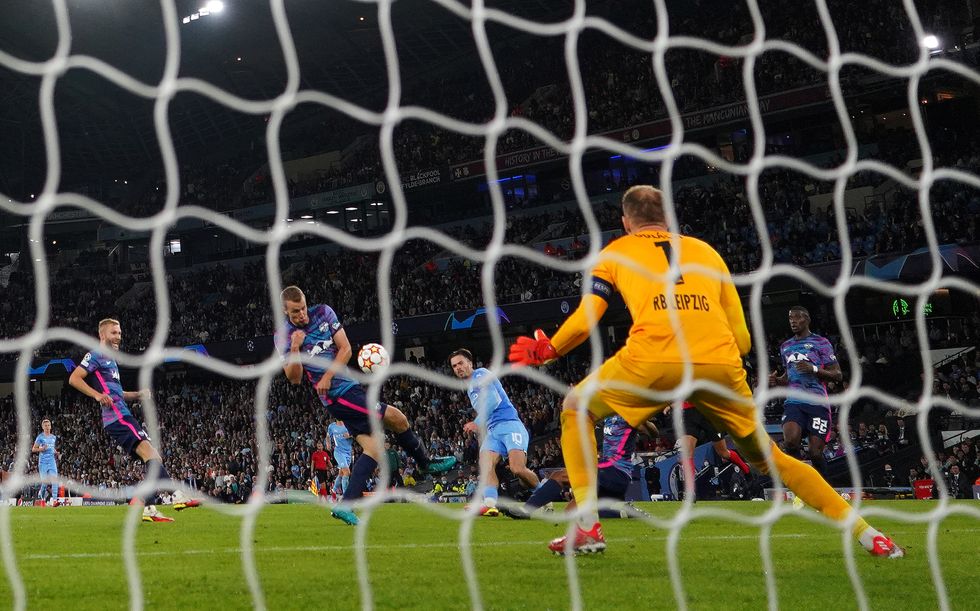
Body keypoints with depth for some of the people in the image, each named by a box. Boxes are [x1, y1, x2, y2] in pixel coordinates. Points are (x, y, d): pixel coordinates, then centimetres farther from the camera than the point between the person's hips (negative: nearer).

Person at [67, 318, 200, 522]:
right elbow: (74, 379, -12)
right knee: (149, 452, -21)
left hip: (122, 416, 10)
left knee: (153, 459, 3)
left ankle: (148, 509, 0)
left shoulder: (110, 359, 27)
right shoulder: (96, 356, -1)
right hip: (117, 416, -10)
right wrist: (98, 395, -23)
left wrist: (138, 395, 18)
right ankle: (177, 496, -31)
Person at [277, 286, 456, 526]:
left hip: (350, 385, 6)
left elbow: (345, 349, 4)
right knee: (396, 418, -7)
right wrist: (295, 350, -23)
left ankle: (345, 505, -3)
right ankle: (425, 462, 17)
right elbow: (294, 378, -7)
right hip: (337, 395, -6)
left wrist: (327, 376, -10)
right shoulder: (283, 337, -5)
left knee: (373, 447, -1)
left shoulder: (323, 313, 5)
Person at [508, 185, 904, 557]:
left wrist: (546, 351, 33)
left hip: (652, 360, -3)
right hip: (721, 363, 3)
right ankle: (864, 531, 15)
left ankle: (587, 526, 10)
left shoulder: (616, 251, 23)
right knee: (767, 457, 20)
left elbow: (584, 321, 15)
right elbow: (742, 338, 24)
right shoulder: (706, 250, 29)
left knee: (576, 410, 22)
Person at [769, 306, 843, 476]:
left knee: (815, 452, -8)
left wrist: (814, 369, -16)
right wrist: (776, 380, 11)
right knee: (790, 442, -24)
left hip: (817, 404, -3)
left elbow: (838, 375, 0)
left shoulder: (821, 343, 4)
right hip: (794, 402, 3)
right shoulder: (786, 346, 21)